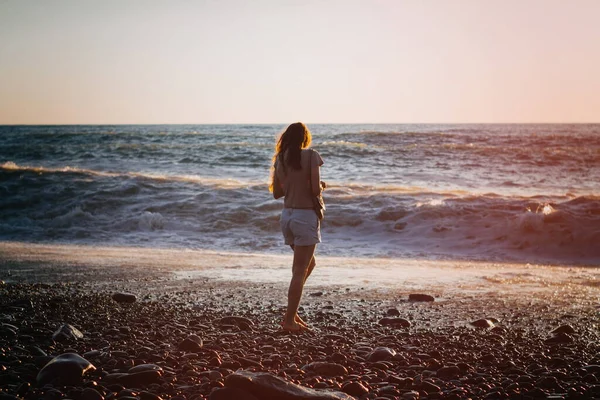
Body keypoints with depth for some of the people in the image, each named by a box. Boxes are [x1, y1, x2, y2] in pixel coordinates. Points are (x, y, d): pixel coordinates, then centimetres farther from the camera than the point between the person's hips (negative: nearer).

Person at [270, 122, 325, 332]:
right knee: (300, 270, 1)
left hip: (287, 216, 7)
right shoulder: (311, 156, -10)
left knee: (309, 264, 23)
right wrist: (321, 186, 5)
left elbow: (277, 193, 11)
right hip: (305, 216, -7)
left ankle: (292, 310, 20)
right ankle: (289, 319, 4)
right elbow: (315, 190, -17)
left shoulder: (280, 158, 7)